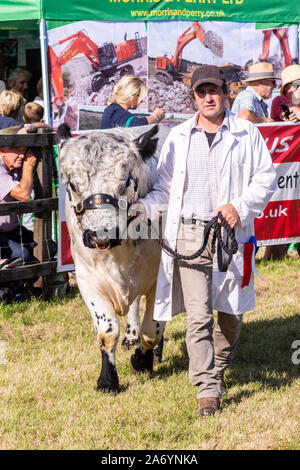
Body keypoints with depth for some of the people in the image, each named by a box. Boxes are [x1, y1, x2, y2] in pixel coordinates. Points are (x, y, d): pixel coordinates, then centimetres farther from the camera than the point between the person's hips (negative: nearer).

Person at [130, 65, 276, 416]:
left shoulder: (247, 134, 7)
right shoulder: (178, 137, 12)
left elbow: (265, 178, 6)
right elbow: (166, 186, 16)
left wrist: (240, 206, -9)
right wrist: (146, 207, -2)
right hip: (189, 234, 0)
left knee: (231, 312, 10)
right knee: (198, 315, -8)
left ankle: (218, 369, 37)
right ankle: (208, 389, -6)